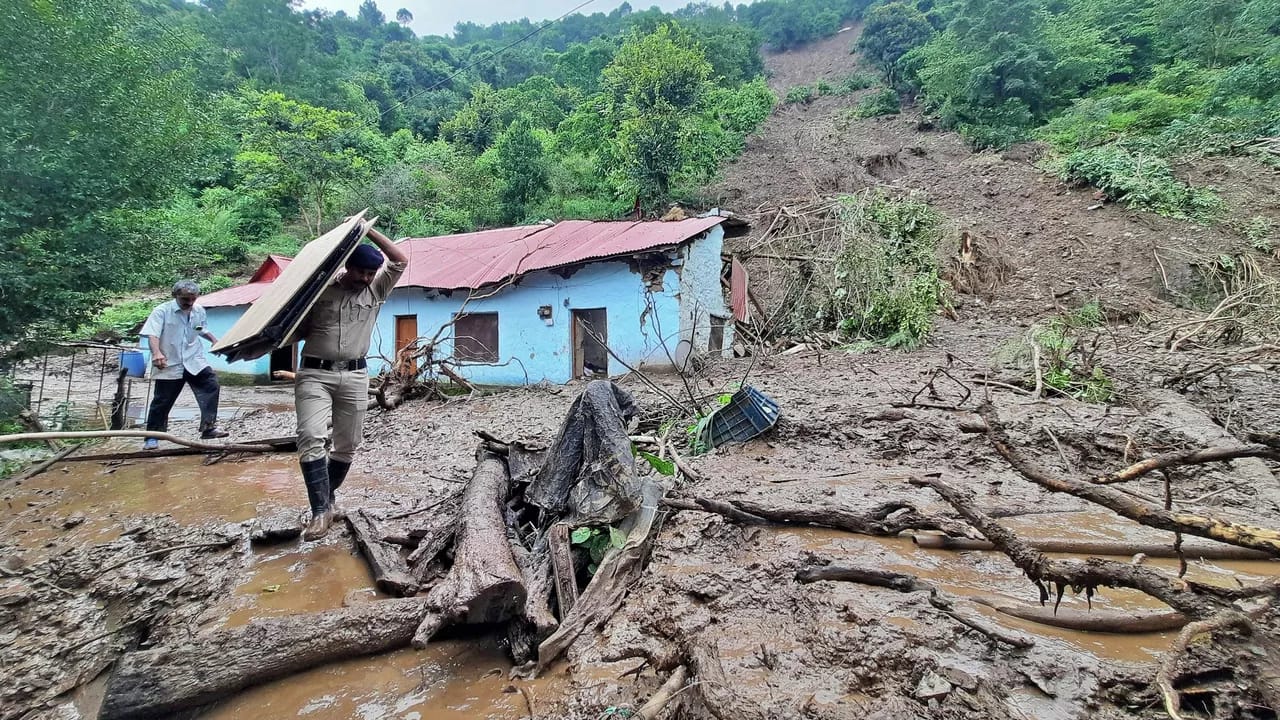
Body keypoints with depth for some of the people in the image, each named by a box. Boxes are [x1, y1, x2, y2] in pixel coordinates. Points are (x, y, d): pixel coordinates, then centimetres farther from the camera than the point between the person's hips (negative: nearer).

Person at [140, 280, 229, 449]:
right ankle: (152, 437, 17)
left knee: (211, 385, -14)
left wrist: (215, 341, 20)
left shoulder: (199, 311, 7)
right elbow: (152, 335, -22)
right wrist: (157, 353, -38)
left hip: (195, 362, 4)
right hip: (169, 365, -4)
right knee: (162, 401, 3)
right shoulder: (162, 311, -10)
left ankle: (209, 426, -8)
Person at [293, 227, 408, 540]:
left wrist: (369, 230, -2)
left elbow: (401, 261, 0)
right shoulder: (320, 290, 3)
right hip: (314, 374, -2)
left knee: (347, 445, 9)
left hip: (354, 376, 3)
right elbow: (299, 331, 8)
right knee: (310, 438, -19)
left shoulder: (376, 291, 9)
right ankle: (321, 510, -15)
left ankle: (328, 498, 28)